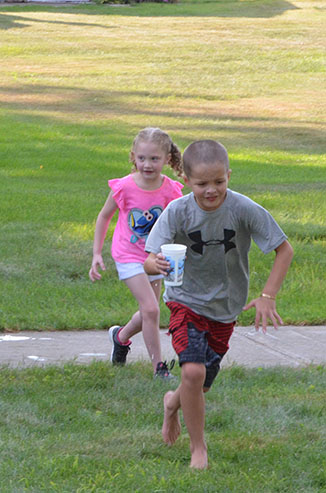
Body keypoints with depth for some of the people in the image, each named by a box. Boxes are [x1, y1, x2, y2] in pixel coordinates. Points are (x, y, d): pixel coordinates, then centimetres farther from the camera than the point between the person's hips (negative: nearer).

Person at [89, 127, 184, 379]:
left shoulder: (170, 191, -13)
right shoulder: (124, 187, -17)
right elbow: (104, 217, -1)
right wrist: (97, 253, -1)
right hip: (130, 257, -4)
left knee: (148, 314, 14)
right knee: (151, 309, -16)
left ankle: (121, 336, 45)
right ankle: (159, 366, -6)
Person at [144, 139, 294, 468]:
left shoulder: (244, 210, -20)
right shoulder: (177, 212, -20)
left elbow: (284, 250, -12)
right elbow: (149, 260, -21)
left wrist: (267, 296, -20)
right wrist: (157, 264, -45)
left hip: (225, 308, 2)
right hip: (186, 301, -2)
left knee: (201, 385, 11)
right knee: (193, 371, -23)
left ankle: (173, 403, 49)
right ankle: (198, 447, -4)